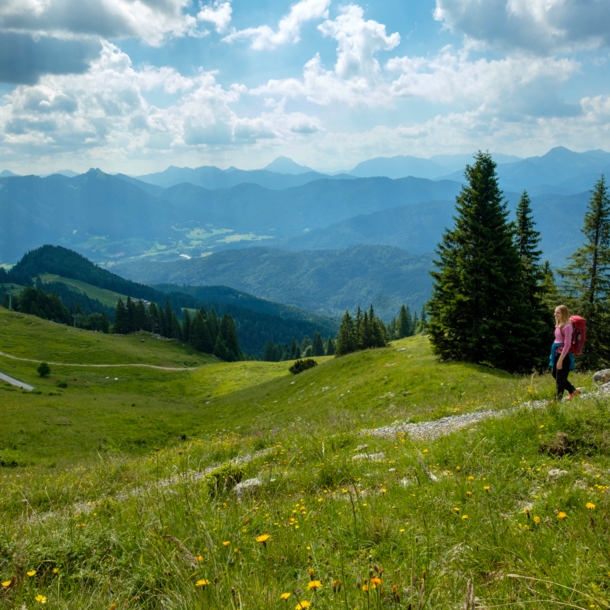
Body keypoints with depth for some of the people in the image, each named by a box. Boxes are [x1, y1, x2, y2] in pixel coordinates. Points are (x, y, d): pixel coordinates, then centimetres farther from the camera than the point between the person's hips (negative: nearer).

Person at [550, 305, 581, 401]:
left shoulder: (567, 326, -19)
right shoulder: (559, 325, 8)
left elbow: (567, 345, -21)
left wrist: (560, 360, -22)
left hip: (564, 355, -10)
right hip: (557, 353, 10)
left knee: (560, 379, 1)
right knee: (555, 375, 20)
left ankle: (557, 400, 13)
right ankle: (573, 390, 35)